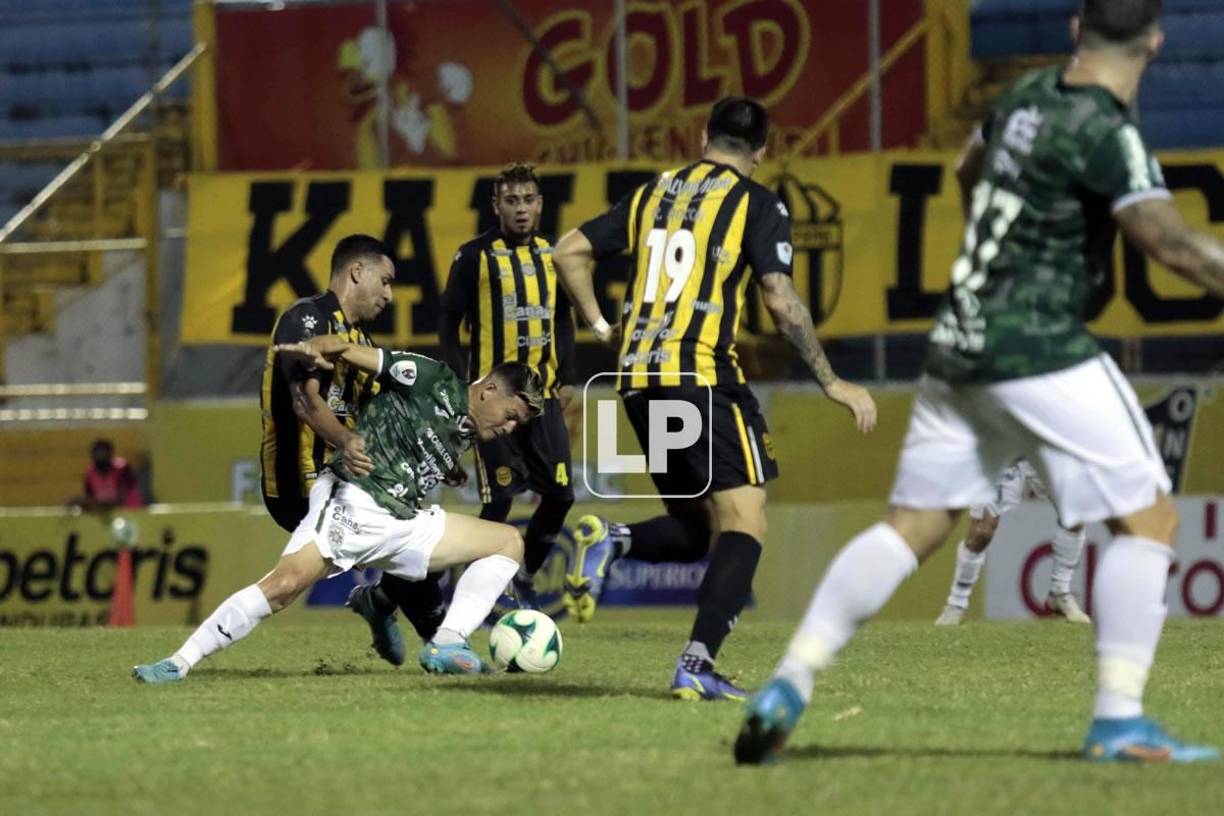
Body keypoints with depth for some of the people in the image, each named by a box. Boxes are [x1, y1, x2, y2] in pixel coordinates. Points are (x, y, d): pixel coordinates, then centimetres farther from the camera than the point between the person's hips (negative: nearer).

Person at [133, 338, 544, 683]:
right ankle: (180, 662, -23)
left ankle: (446, 646, -9)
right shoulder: (433, 381, -3)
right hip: (353, 503, -8)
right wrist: (314, 349, -26)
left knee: (510, 542, 5)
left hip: (399, 521, 8)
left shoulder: (465, 435, 19)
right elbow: (346, 351, -9)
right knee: (287, 582, -29)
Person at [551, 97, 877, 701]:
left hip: (638, 380, 6)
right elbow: (781, 301, -8)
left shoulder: (653, 194, 17)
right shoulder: (756, 205, 0)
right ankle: (696, 667, -19)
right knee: (744, 524, -4)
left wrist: (601, 327, 21)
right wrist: (832, 384, -2)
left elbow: (569, 253, 14)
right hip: (701, 374, -6)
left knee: (694, 529, 17)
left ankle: (612, 540, -13)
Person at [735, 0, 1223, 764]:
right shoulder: (1105, 133, -14)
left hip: (957, 347, 8)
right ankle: (1119, 721, -5)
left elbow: (971, 172, 31)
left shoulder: (1030, 94, 11)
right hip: (1039, 350, -8)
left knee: (911, 525, 12)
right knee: (1149, 516, 0)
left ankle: (789, 686, 4)